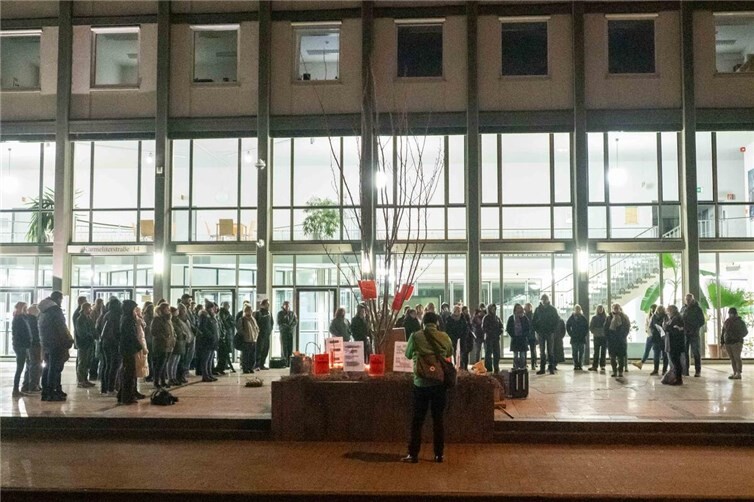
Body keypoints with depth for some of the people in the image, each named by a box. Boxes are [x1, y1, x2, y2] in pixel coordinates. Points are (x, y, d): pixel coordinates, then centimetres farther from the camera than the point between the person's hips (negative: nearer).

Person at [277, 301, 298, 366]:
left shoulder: (292, 313, 14)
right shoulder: (280, 313, 6)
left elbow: (296, 321, 8)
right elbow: (279, 323, -1)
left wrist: (291, 326, -8)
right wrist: (286, 326, -11)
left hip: (291, 332, 3)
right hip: (283, 331, -3)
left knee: (290, 347, -2)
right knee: (284, 347, -7)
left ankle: (289, 362, 1)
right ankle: (284, 362, -7)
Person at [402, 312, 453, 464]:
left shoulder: (415, 336, -7)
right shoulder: (444, 337, -2)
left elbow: (408, 355, 9)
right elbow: (450, 353, 16)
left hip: (421, 383, -1)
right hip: (439, 383, 1)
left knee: (417, 420, 7)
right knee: (438, 419, 10)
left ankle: (413, 454, 10)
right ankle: (439, 454, 15)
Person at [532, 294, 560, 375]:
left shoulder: (552, 309, 2)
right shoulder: (538, 309, 5)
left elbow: (557, 320, 2)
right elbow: (533, 321, 10)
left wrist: (553, 330, -6)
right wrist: (537, 330, 0)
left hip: (550, 333, -2)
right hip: (541, 333, 2)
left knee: (550, 351, 0)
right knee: (542, 351, 4)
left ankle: (551, 368, 3)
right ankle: (542, 369, 6)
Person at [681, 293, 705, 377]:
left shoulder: (697, 309, -2)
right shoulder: (683, 309, 11)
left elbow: (702, 321, -4)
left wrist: (695, 328, -16)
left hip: (694, 333, -4)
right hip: (684, 333, 4)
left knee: (695, 352, -3)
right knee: (684, 352, 4)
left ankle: (698, 371, 2)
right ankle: (685, 371, 9)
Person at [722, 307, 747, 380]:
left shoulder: (740, 322, 0)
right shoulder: (726, 322, 13)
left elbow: (745, 331, 2)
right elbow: (723, 332, 16)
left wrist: (739, 337, -11)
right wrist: (722, 342, 11)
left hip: (736, 342, -5)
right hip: (727, 343, 5)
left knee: (737, 358, -8)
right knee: (732, 358, 5)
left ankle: (739, 374, -7)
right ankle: (734, 373, 8)